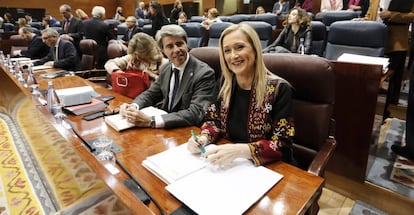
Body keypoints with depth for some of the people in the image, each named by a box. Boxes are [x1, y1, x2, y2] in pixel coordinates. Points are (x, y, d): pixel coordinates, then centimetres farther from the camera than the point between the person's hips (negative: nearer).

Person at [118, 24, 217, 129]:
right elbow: (151, 94, 12)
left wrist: (150, 121, -34)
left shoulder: (205, 73, -19)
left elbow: (195, 114, -27)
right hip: (166, 128, 6)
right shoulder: (166, 69, 2)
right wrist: (133, 107, -10)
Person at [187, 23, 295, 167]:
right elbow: (214, 120, 6)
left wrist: (239, 150, -30)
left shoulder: (279, 89, -15)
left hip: (269, 169, -4)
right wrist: (203, 138, -15)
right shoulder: (226, 83, -1)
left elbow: (282, 145, -17)